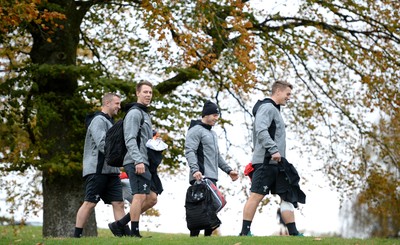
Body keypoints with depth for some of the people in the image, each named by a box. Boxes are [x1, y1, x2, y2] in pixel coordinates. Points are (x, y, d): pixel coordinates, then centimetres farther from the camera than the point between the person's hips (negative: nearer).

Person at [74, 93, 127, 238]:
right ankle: (76, 236, -1)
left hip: (111, 170, 9)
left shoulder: (110, 122, 23)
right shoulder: (99, 120, -7)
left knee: (118, 204, 1)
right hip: (97, 170, -9)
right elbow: (102, 144, -19)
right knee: (89, 203, -6)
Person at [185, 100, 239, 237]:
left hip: (212, 177, 9)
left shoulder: (212, 133, 25)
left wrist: (228, 170, 24)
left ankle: (208, 235, 7)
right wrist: (195, 170, -28)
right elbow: (189, 152, -15)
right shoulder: (196, 130, -4)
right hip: (201, 177, -9)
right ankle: (194, 237, -14)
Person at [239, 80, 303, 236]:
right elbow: (261, 131, -22)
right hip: (266, 161, -10)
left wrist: (277, 152, 18)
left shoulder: (275, 110, 24)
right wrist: (274, 150, -26)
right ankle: (245, 232, -9)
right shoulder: (267, 108, -7)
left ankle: (293, 232, 7)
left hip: (276, 163, 10)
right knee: (256, 195, -10)